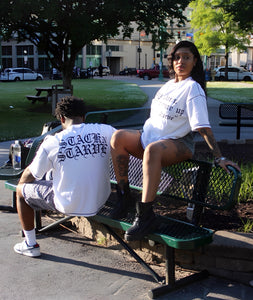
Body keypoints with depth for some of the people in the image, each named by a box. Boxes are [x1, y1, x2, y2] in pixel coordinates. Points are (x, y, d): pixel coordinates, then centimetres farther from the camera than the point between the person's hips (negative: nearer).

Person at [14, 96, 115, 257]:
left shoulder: (52, 143, -13)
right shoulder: (105, 131, -9)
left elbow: (29, 176, 0)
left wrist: (22, 182, 23)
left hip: (68, 206, -4)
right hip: (100, 202, 4)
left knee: (21, 189, 20)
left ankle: (30, 244, 29)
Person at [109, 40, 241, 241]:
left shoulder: (192, 88, -7)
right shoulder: (169, 85, 17)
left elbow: (204, 128, -15)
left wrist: (219, 158, -22)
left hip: (178, 143, -7)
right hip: (149, 137, 7)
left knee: (152, 149, -41)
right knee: (118, 137, -19)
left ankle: (145, 215, -39)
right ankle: (124, 198, -14)